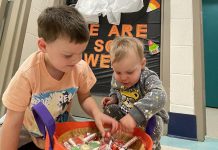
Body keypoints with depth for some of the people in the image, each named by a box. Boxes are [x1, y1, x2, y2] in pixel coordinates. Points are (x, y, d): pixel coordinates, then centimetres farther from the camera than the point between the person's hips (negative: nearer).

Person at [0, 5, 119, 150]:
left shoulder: (81, 68, -26)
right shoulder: (27, 74, -34)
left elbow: (85, 98, -10)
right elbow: (13, 124, -23)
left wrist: (96, 112, -30)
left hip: (60, 124, 2)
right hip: (27, 127, -1)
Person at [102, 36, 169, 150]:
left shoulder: (149, 78, -30)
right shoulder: (116, 78, -12)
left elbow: (159, 97, -51)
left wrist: (134, 115, -62)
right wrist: (113, 98, -12)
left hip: (150, 116, -4)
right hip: (125, 113, 5)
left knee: (152, 121, -33)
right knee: (109, 109, -11)